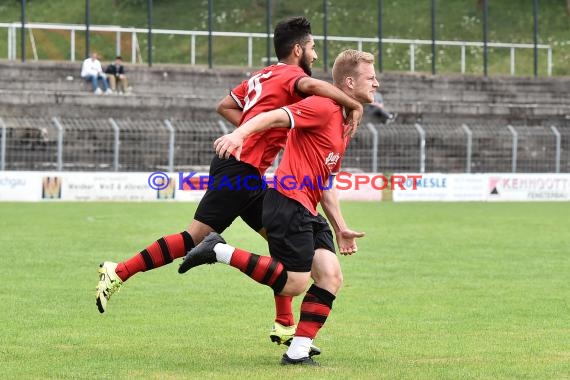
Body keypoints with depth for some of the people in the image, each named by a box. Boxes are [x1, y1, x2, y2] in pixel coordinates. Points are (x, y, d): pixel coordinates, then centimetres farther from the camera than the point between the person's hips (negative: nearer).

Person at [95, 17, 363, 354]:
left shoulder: (264, 76, 20)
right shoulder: (290, 74, -7)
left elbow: (225, 105, 25)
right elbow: (311, 86, -30)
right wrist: (354, 105, -23)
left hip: (248, 175, 10)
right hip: (239, 170, -10)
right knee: (197, 238, -12)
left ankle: (284, 326, 12)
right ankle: (119, 272, -9)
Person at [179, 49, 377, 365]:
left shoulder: (345, 123, 22)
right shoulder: (323, 107, -8)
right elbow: (274, 117, -22)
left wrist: (340, 227, 28)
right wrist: (239, 134, -39)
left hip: (307, 211, 9)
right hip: (288, 202, -9)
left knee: (331, 277, -3)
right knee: (294, 284, -12)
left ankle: (298, 351, -1)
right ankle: (219, 251, -5)